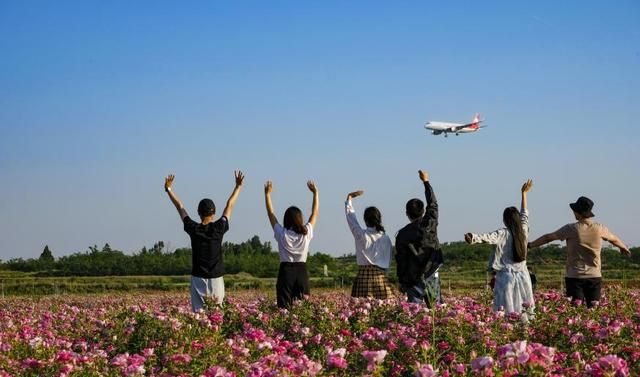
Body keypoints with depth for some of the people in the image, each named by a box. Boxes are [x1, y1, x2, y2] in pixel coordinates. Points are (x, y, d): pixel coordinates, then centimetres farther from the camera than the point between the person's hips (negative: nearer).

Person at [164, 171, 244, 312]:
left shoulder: (193, 229, -5)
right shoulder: (219, 228, -5)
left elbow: (180, 208, 6)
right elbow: (230, 205, 5)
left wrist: (169, 189, 15)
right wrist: (238, 186, 15)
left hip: (198, 279, 0)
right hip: (216, 278, 0)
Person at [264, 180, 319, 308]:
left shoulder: (282, 234, -4)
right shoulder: (306, 234, -1)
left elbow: (271, 214, 6)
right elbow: (315, 213, 10)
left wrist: (267, 194, 12)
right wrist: (315, 192, 15)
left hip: (286, 270, -1)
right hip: (302, 271, 1)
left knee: (284, 307, -4)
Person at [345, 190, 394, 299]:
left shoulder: (361, 235, -4)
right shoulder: (386, 239, 5)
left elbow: (351, 217, 10)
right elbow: (388, 262, 9)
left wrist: (349, 198, 21)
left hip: (364, 275, -3)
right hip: (381, 277, 3)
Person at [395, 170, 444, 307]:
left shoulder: (402, 234, -2)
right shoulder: (430, 224, -1)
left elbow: (400, 261, 0)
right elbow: (433, 204, 16)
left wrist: (402, 282, 8)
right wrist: (426, 181, 27)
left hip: (413, 279, -1)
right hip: (431, 275, 1)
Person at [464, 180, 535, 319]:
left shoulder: (503, 234, -7)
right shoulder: (523, 230, 8)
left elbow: (489, 237, -27)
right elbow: (524, 214, 23)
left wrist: (474, 238, -45)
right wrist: (524, 193, 35)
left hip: (506, 276, -5)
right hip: (522, 276, 5)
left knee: (505, 312, -8)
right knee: (523, 310, 7)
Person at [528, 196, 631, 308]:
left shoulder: (571, 229, -9)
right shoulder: (599, 229, 1)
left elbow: (548, 238, -1)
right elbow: (614, 239, 22)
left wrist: (530, 245, 11)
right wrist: (623, 247, 44)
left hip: (575, 276, -3)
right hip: (594, 276, 3)